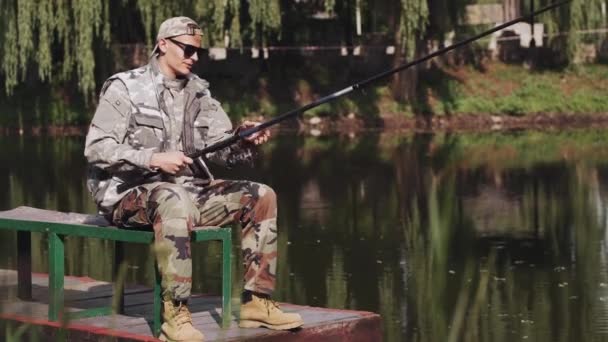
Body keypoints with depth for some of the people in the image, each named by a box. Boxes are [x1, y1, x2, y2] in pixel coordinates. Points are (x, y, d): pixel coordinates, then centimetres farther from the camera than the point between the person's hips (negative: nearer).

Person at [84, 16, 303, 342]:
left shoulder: (198, 91, 13)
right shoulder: (125, 88, -5)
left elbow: (220, 149, 11)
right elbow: (96, 149, -13)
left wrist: (244, 140, -12)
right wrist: (153, 159, -23)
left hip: (188, 190, 7)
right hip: (130, 194, -7)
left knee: (261, 197, -7)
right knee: (174, 201, -40)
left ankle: (256, 301, -6)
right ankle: (175, 315, -38)